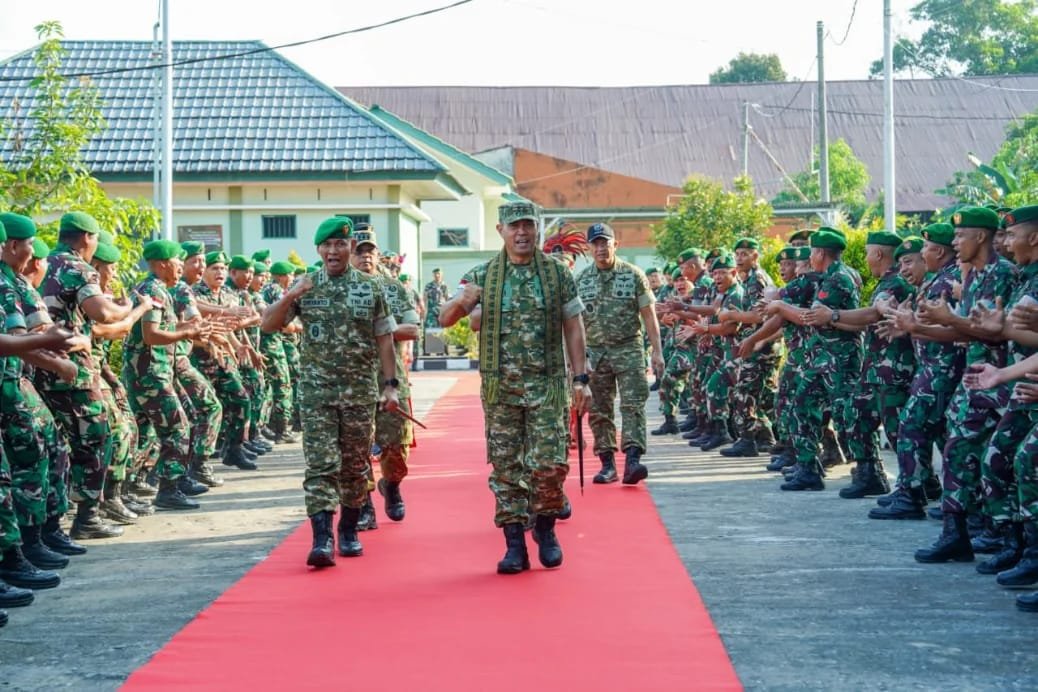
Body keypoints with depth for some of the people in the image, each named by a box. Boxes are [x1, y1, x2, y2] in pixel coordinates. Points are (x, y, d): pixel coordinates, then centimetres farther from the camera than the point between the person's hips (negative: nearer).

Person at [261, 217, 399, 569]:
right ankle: (322, 540, -13)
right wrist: (289, 297, -18)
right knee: (321, 465, -8)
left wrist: (390, 384, 0)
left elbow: (384, 340, 6)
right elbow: (267, 325, 0)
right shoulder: (305, 286, 3)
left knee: (355, 466, 9)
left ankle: (348, 532, 24)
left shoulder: (369, 288, 4)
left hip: (361, 392, 1)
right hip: (317, 391, -1)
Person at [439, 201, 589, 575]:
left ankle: (545, 529, 18)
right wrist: (460, 301, -22)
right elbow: (444, 320, 1)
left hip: (547, 385, -1)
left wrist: (581, 378, 0)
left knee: (549, 463, -6)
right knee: (505, 466, 3)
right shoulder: (482, 277, 4)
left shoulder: (558, 274, 3)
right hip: (500, 386, 1)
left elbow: (573, 327, 5)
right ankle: (514, 544, 11)